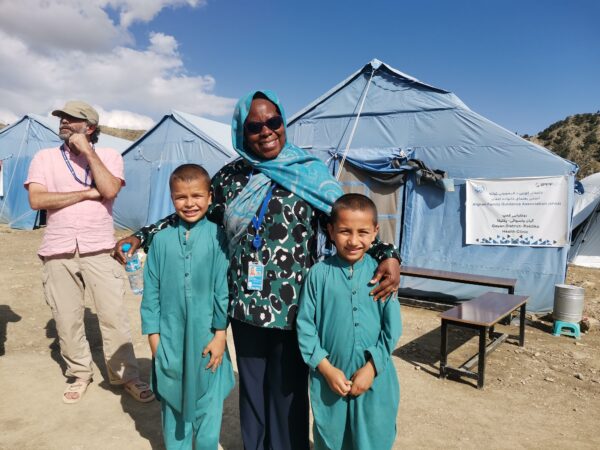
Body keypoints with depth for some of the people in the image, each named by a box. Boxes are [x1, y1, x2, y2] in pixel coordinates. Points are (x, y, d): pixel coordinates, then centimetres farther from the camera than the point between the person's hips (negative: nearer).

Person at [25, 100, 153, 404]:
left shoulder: (109, 156, 5)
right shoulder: (45, 158, 8)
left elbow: (110, 190, -15)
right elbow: (36, 199, -7)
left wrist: (87, 151, -10)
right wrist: (87, 193, -10)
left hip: (99, 251, -2)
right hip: (58, 253, 2)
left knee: (114, 316, -2)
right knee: (67, 320, 9)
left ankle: (126, 375, 12)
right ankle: (79, 374, 27)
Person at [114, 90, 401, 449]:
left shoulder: (309, 174, -5)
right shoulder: (230, 176, 4)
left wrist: (387, 254, -21)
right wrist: (142, 236, 10)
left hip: (292, 309, -3)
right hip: (245, 308, 4)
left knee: (287, 392, 11)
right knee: (252, 389, 20)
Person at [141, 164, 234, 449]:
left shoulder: (217, 237, -9)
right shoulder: (162, 240, -2)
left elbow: (223, 289, -6)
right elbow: (151, 291, 3)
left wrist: (220, 333, -6)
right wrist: (153, 334, 2)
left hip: (206, 337, -2)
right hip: (170, 337, 2)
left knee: (207, 404, 12)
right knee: (172, 402, 18)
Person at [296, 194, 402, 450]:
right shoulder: (319, 273, -8)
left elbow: (392, 328, -4)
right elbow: (305, 324, -5)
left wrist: (371, 367, -10)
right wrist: (326, 368, -9)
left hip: (375, 378, 0)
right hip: (329, 378, 0)